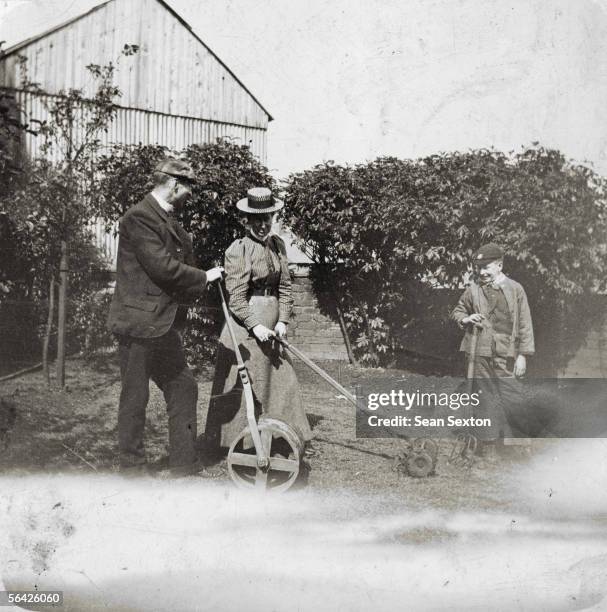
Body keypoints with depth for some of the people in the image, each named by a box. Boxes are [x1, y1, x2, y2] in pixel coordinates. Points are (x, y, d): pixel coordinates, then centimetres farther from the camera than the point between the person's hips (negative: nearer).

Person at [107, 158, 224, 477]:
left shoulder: (168, 220, 17)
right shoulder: (139, 217, -15)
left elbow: (181, 263, 17)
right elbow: (164, 268, -21)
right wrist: (203, 277, -10)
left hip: (164, 324, 10)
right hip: (139, 322, -10)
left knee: (183, 389, 12)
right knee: (135, 398, 3)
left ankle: (185, 465, 21)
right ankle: (133, 467, 16)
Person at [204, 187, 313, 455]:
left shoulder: (277, 245, 7)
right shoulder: (238, 249, -11)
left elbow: (285, 285, 9)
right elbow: (236, 297, -13)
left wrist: (283, 320, -2)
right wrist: (256, 325, -18)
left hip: (272, 325, 6)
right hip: (245, 324, -6)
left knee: (281, 380, 11)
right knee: (245, 385, 1)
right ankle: (236, 442, 14)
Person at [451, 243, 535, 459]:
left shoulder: (515, 289, 1)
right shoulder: (473, 290, 4)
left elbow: (524, 324, 1)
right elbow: (457, 312, 19)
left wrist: (522, 355, -3)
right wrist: (466, 319, -4)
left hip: (506, 355, -1)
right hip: (480, 354, 1)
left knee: (511, 399, -1)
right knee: (486, 400, 6)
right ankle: (489, 447, 16)